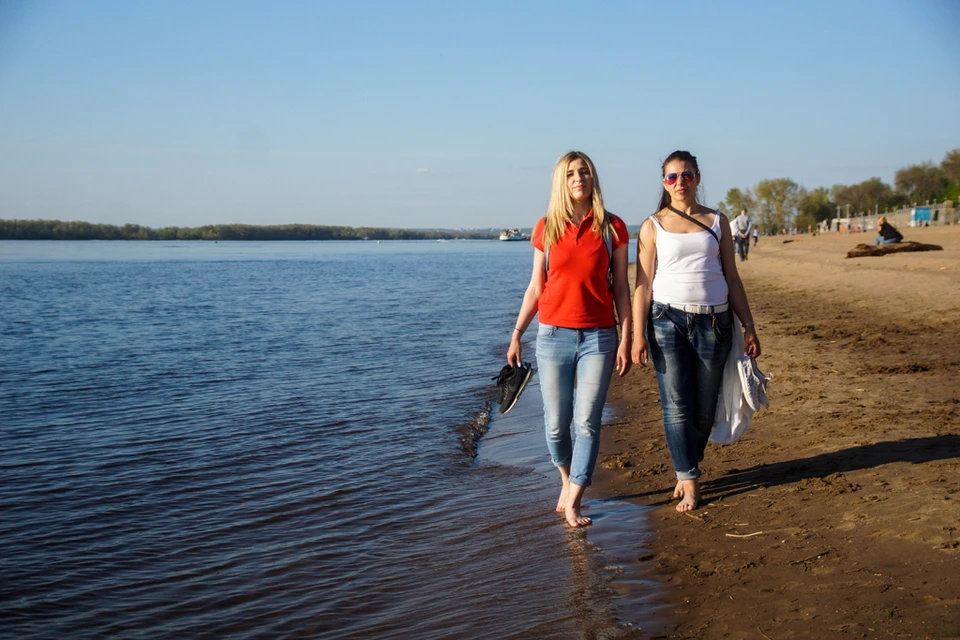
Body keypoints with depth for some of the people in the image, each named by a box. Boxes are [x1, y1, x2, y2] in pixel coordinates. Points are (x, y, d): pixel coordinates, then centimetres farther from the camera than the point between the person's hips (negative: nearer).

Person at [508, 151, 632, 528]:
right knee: (556, 423, 6)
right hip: (553, 335, 1)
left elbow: (620, 288, 4)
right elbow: (536, 288, 10)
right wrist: (516, 334, 6)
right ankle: (567, 480, 32)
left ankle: (572, 503, 2)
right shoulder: (546, 228, 5)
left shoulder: (612, 228, 2)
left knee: (587, 422, -5)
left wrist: (625, 340, -1)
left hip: (597, 337, -1)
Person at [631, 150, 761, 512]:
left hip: (714, 322, 2)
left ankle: (687, 466, 28)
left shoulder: (717, 222, 12)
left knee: (705, 407, 6)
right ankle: (688, 481, 7)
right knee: (676, 406, -3)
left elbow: (732, 278, 13)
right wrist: (638, 335, -6)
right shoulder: (653, 226, 6)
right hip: (668, 319, -2)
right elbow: (643, 284, 2)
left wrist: (749, 326, 6)